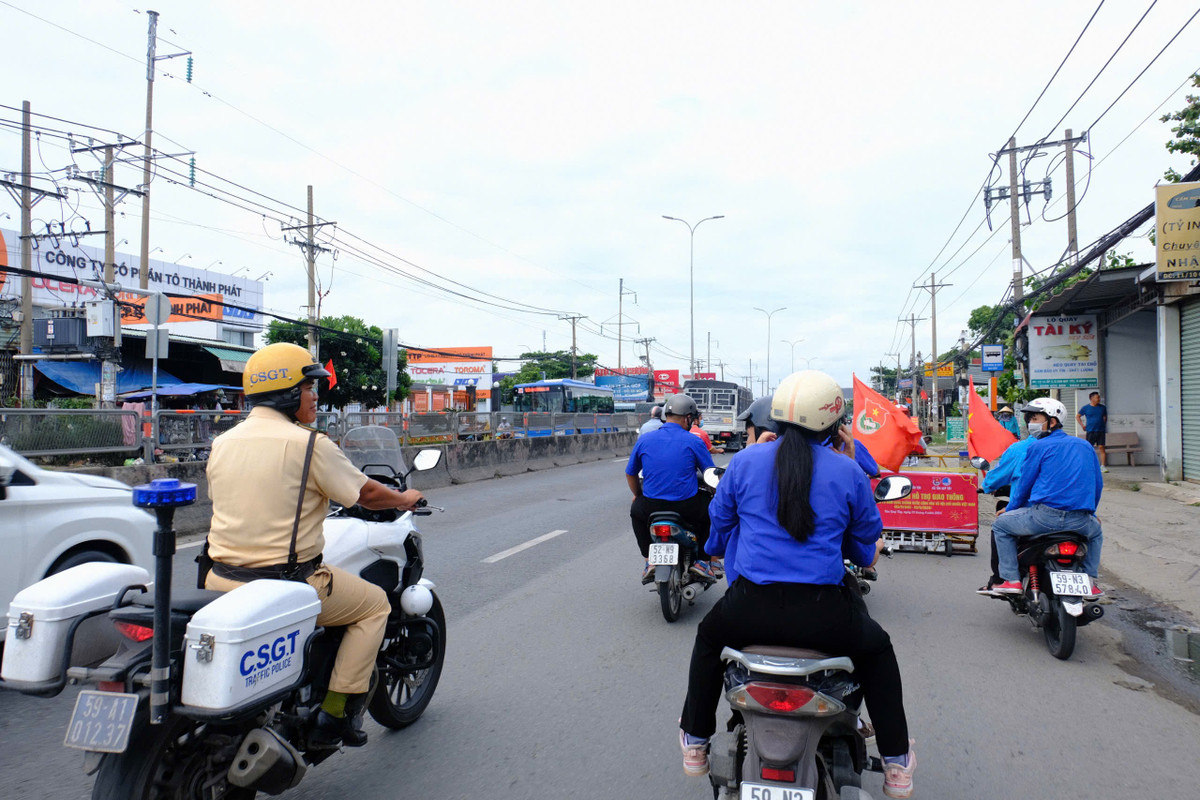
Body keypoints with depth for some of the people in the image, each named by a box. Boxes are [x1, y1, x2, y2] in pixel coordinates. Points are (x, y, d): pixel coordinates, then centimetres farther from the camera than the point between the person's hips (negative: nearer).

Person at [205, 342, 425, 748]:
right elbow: (365, 493, -5)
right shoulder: (309, 444, -13)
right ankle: (336, 713, 7)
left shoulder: (221, 444, 6)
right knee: (375, 604, 13)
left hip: (221, 582, 7)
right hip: (287, 586, -6)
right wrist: (405, 498, 16)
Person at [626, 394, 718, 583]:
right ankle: (702, 560, 19)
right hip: (687, 508, -2)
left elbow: (630, 474, 12)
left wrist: (638, 495, 31)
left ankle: (649, 559, 23)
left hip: (651, 508, 2)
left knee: (636, 510, 34)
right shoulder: (693, 442, -4)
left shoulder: (644, 440, 2)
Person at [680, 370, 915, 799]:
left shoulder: (744, 461, 1)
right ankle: (896, 764, 38)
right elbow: (866, 547, 11)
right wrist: (870, 552, 36)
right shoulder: (848, 471, -1)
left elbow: (717, 531, 13)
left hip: (749, 610, 1)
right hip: (824, 617, 0)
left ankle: (695, 741, 44)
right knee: (877, 648, 32)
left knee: (709, 636, 34)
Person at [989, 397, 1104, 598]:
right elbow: (1098, 484, 23)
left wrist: (1009, 509, 19)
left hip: (1044, 517, -6)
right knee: (1096, 532, 40)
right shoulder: (1085, 446, 17)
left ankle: (1011, 579, 6)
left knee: (1000, 525, 15)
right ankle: (1089, 580, 26)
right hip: (1081, 522, 6)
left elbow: (1024, 485, 4)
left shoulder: (1038, 447, 1)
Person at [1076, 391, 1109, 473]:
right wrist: (1082, 425, 2)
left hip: (1101, 431, 2)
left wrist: (1103, 424, 13)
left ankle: (1103, 466, -4)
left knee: (1101, 448, -5)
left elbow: (1105, 417, 24)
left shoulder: (1102, 407, 9)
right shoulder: (1086, 408, 0)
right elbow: (1077, 416, 9)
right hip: (1090, 431, -2)